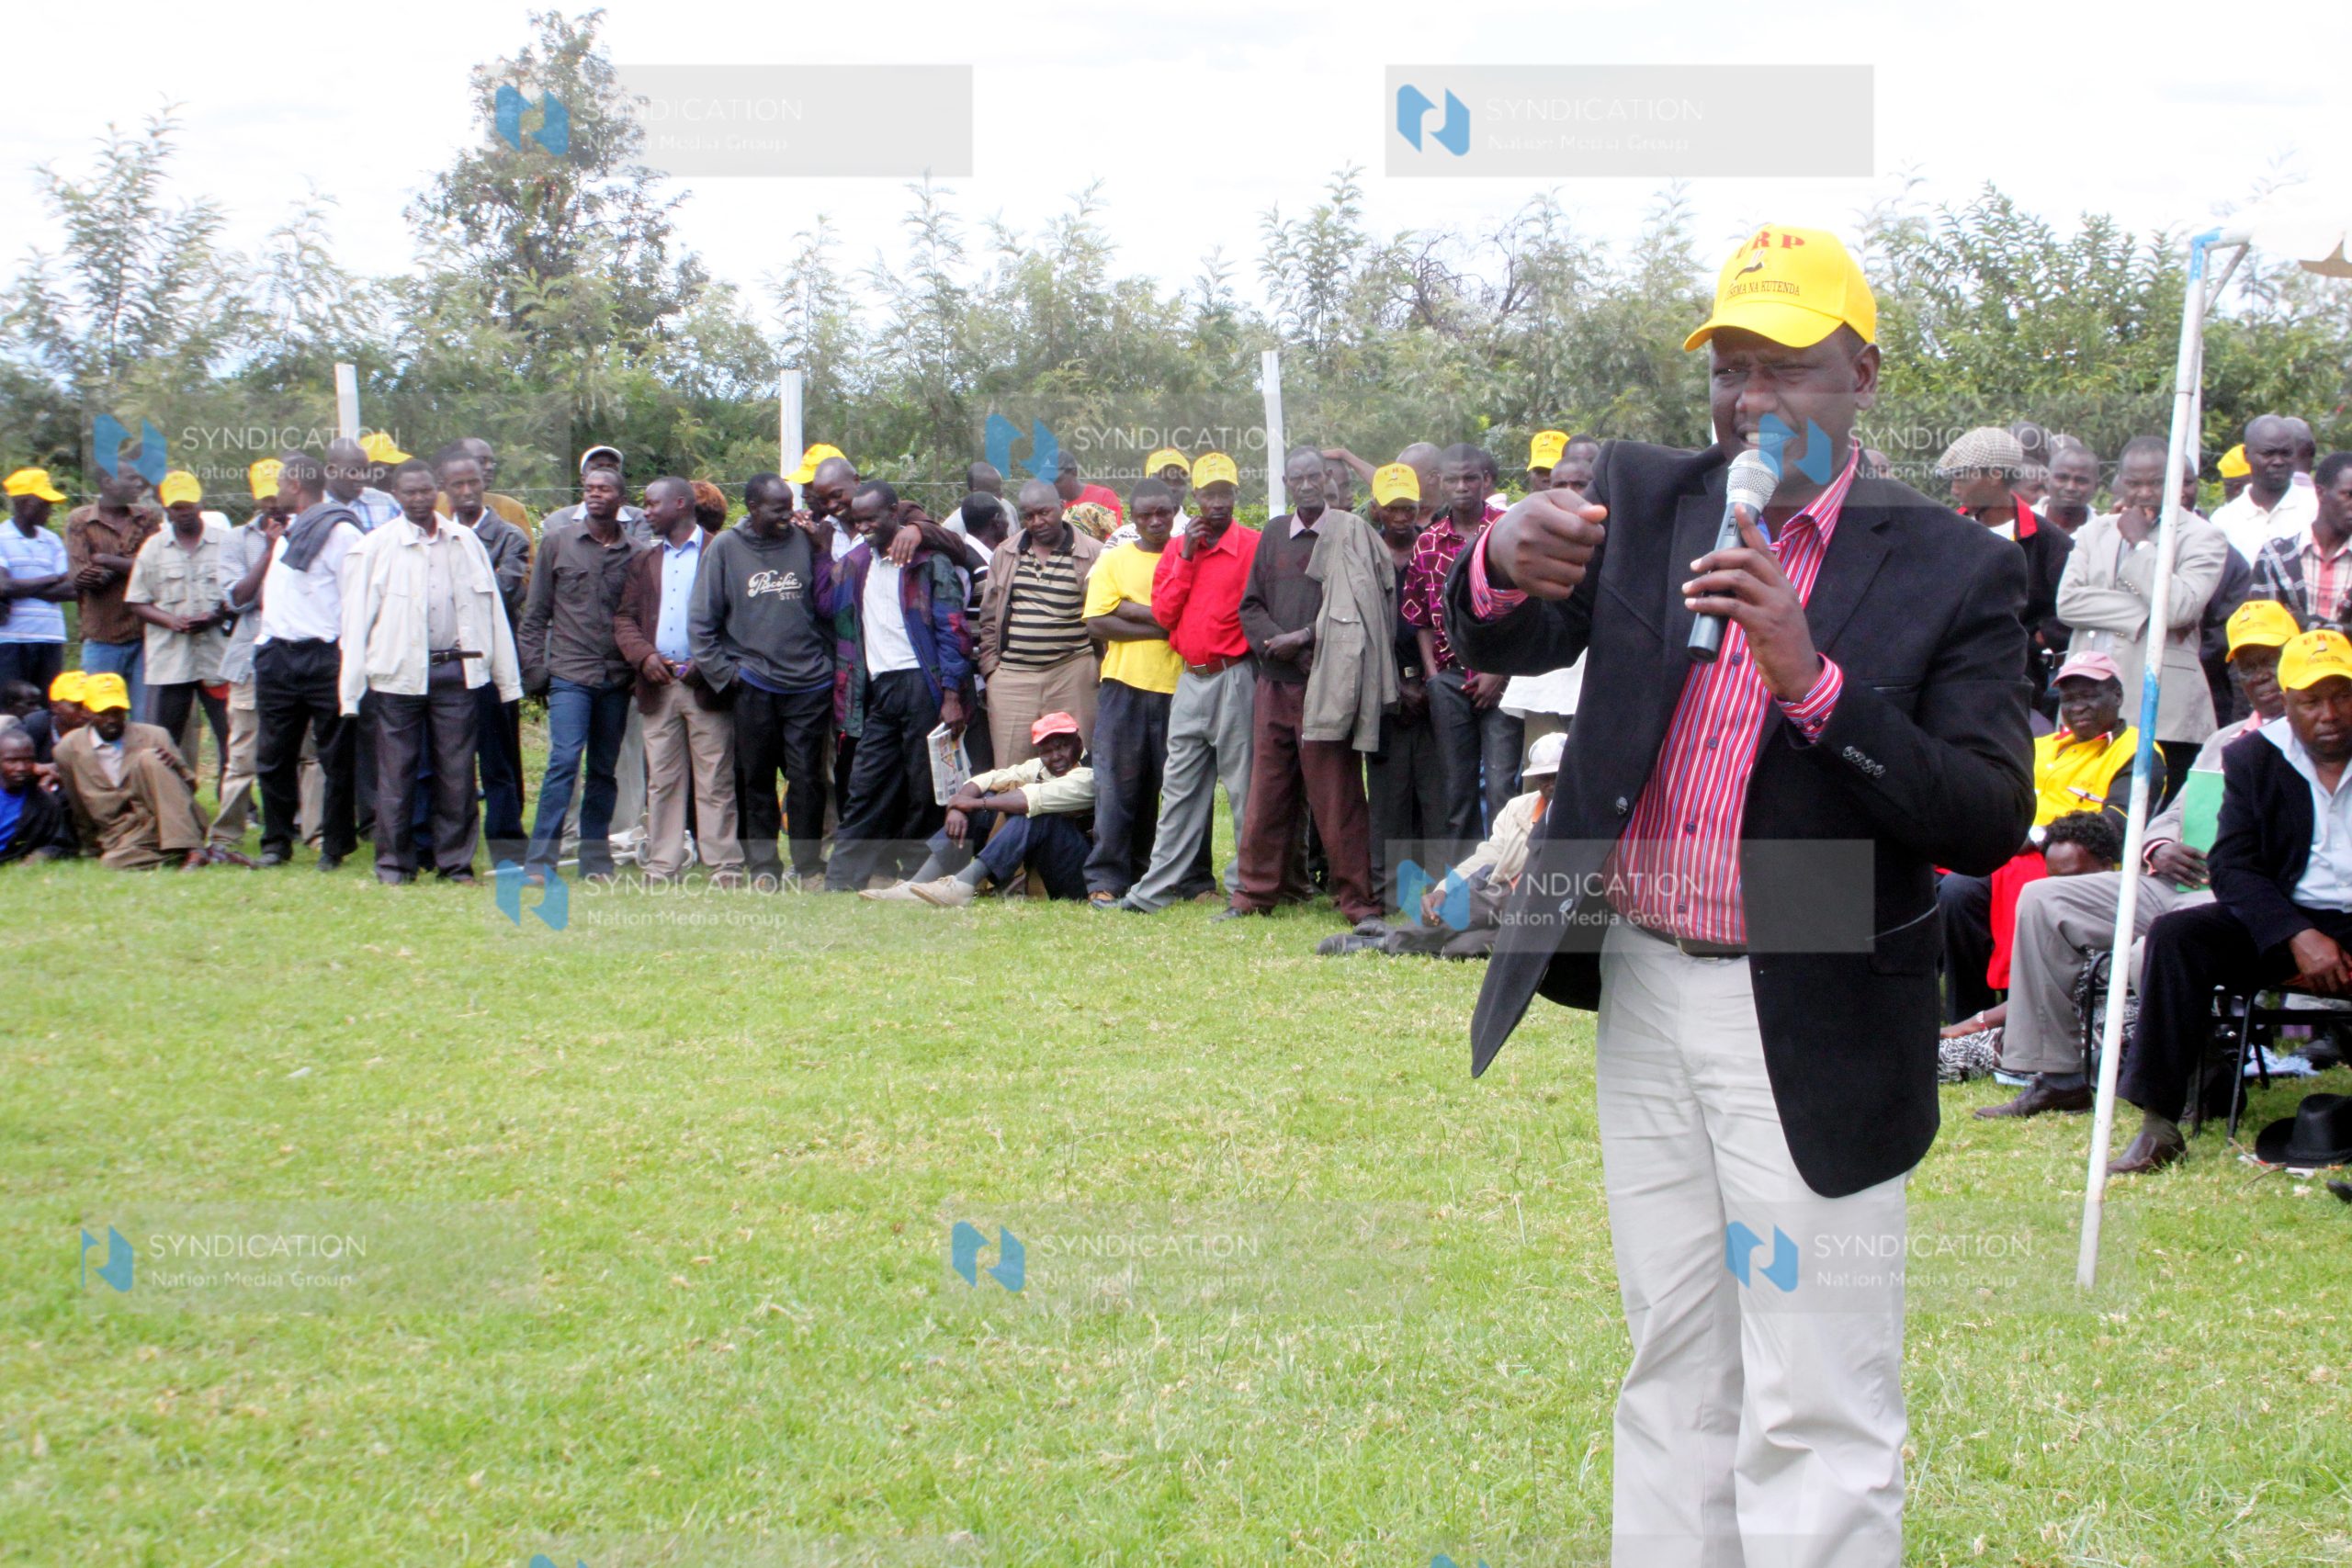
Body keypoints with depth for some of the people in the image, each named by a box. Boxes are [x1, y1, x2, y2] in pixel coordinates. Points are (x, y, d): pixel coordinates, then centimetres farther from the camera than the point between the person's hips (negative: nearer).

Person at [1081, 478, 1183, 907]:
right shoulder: (1114, 560, 10)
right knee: (1117, 786, -3)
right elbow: (1097, 623, -1)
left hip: (1178, 686, 0)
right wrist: (1160, 627, -8)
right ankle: (1107, 879, 0)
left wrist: (1134, 611, -8)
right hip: (1125, 683, 0)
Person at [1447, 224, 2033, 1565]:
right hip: (1645, 988, 4)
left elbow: (1990, 824, -15)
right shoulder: (1644, 499, 5)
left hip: (1812, 1029, -4)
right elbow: (1507, 646, -4)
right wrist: (1507, 569, -27)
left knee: (1817, 1415, -1)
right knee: (1676, 1372, 15)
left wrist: (1812, 680, -28)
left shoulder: (1952, 569, -8)